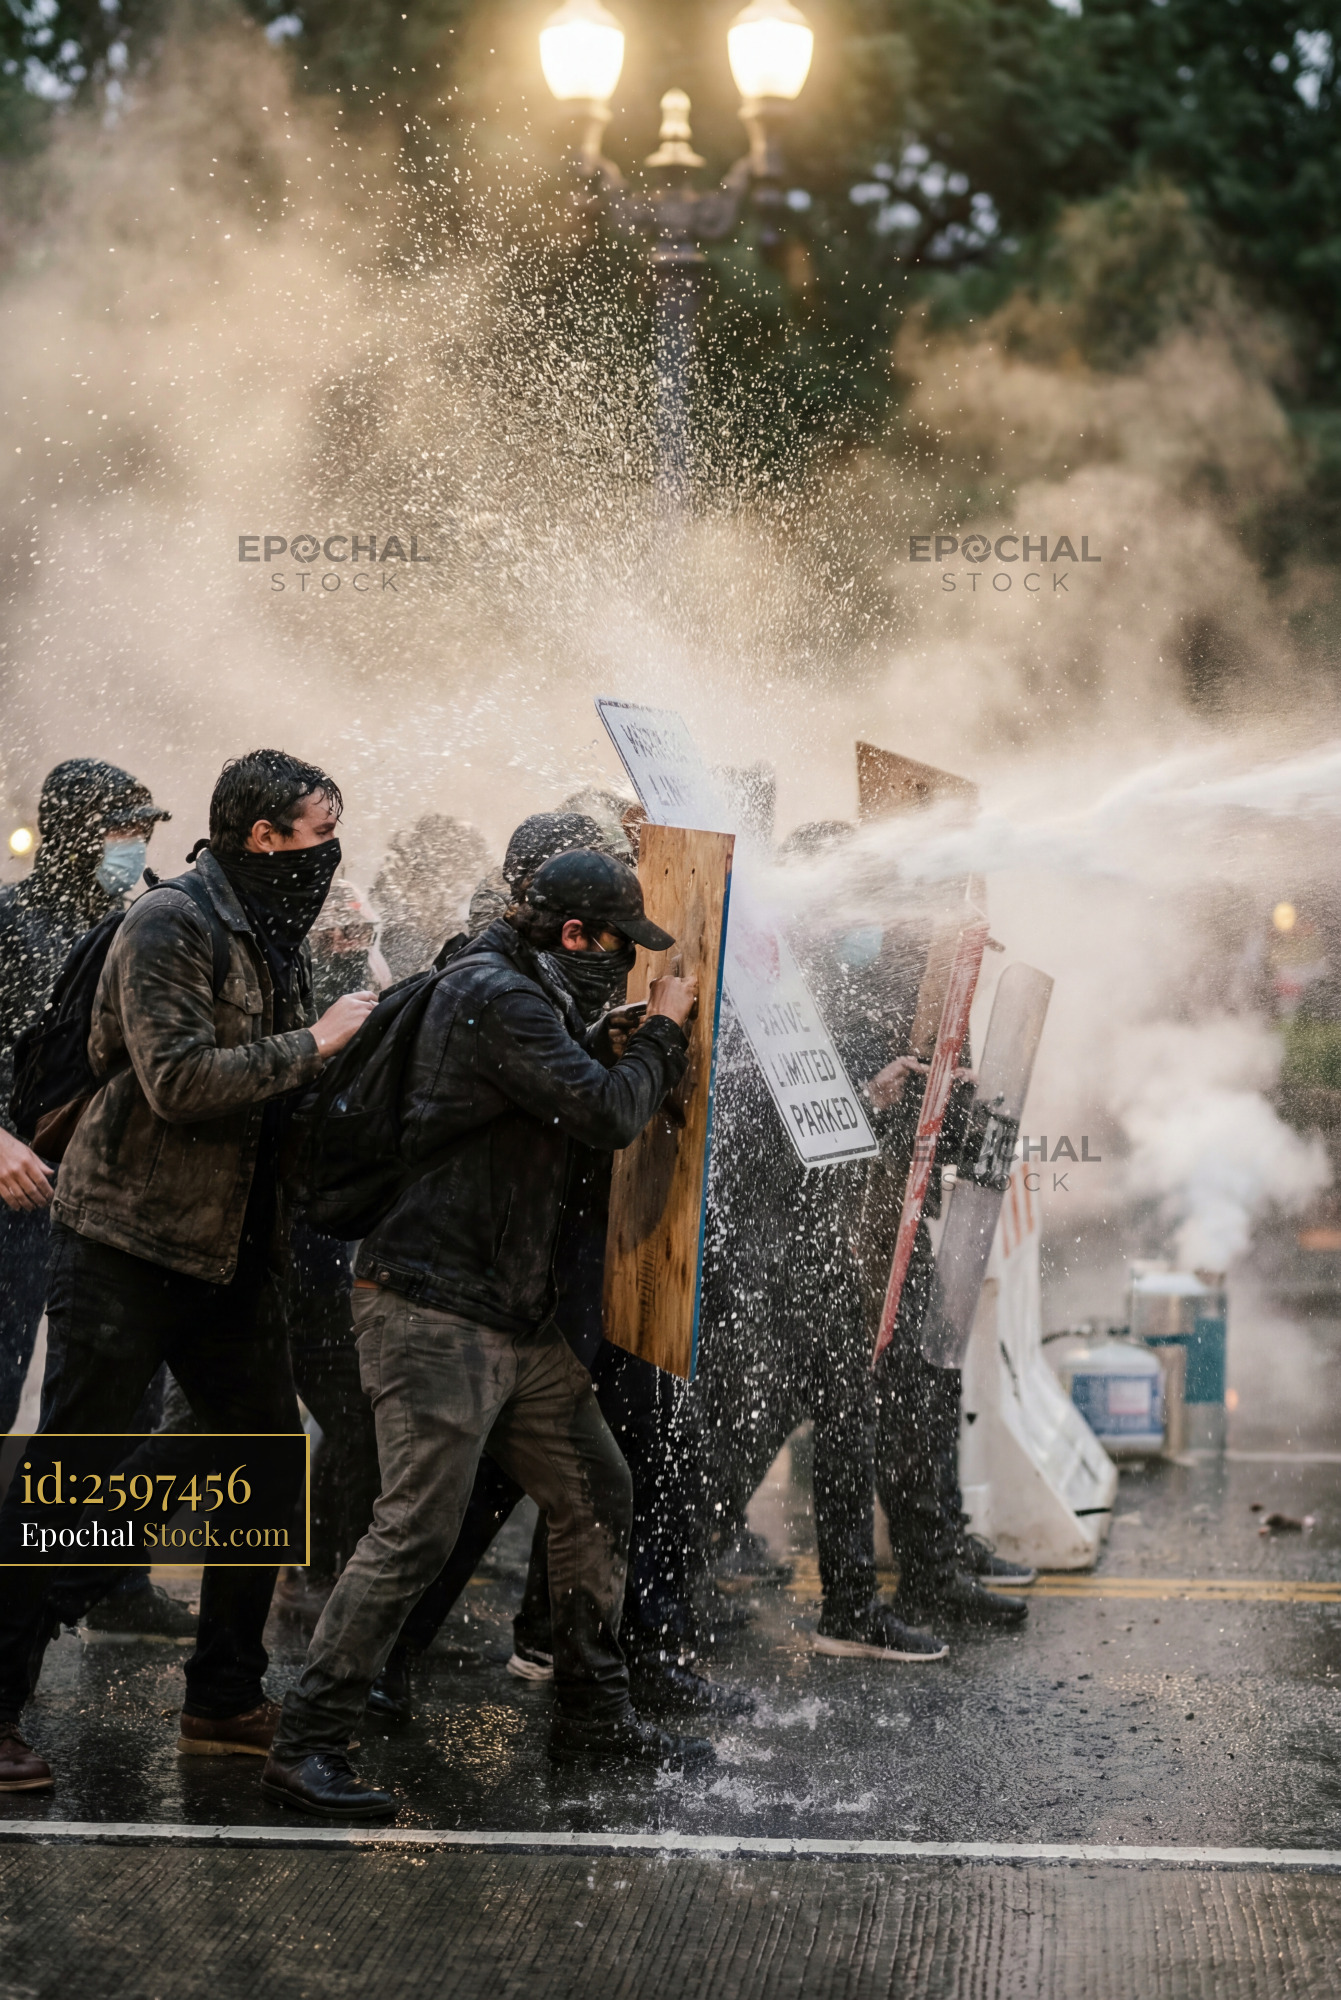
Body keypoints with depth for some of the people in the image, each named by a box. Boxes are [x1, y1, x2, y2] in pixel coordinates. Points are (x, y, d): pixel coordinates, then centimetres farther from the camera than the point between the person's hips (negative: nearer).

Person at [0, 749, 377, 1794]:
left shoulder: (272, 939, 14)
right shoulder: (170, 924, -13)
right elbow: (178, 1081, -24)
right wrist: (313, 1045, -18)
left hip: (228, 1252, 9)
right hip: (127, 1241, -9)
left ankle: (225, 1699, 22)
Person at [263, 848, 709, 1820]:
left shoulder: (529, 994, 18)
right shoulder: (494, 995, -15)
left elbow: (596, 1104, 25)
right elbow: (610, 1112, -20)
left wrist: (663, 1036, 13)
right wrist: (664, 1028, -3)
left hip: (517, 1316, 10)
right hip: (435, 1309, -10)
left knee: (597, 1494, 12)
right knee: (419, 1529, -13)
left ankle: (592, 1711, 25)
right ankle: (308, 1746, -6)